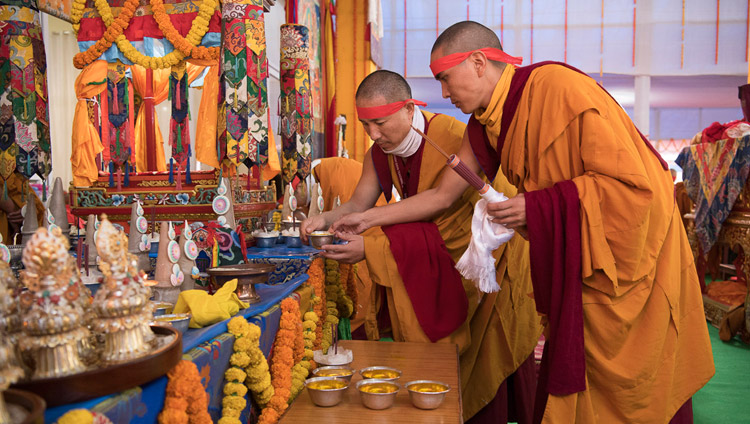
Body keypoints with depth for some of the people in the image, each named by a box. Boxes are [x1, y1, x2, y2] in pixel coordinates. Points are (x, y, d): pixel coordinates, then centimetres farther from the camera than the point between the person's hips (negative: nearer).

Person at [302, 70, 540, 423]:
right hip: (436, 259, 6)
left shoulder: (452, 139, -30)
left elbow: (448, 229, -31)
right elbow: (357, 205, 1)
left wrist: (373, 247, -35)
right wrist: (326, 219, -22)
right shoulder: (380, 153, -4)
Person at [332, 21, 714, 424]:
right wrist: (368, 218, 7)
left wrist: (536, 207, -24)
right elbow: (442, 195, 9)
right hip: (576, 263, 7)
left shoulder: (558, 87, -22)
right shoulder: (483, 127, 2)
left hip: (632, 252, -7)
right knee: (566, 384, 13)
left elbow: (633, 183, -24)